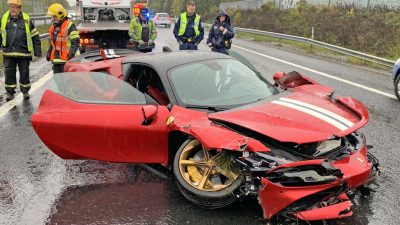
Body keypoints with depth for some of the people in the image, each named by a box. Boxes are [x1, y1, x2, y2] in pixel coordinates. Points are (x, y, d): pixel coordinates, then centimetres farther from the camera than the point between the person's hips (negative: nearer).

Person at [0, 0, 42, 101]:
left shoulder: (26, 20, 1)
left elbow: (35, 36, 5)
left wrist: (37, 51, 2)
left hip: (24, 53, -1)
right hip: (8, 53, 1)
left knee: (24, 73, 7)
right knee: (9, 73, 5)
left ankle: (25, 90, 24)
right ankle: (10, 92, 17)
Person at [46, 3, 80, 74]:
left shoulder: (69, 26, -9)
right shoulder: (53, 26, 18)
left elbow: (75, 41, -14)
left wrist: (72, 52, -26)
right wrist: (49, 52, 24)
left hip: (66, 59, -8)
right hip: (56, 59, 8)